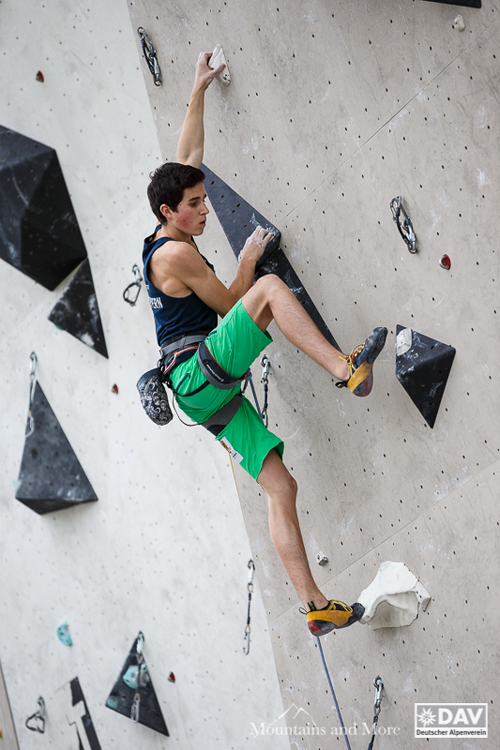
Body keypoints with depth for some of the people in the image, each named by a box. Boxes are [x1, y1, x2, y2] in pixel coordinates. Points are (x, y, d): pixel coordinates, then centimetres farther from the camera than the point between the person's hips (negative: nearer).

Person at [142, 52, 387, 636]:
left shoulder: (169, 240, 17)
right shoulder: (176, 253, -9)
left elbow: (185, 158, 24)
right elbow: (232, 306, -3)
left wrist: (198, 93, 27)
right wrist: (249, 258, 11)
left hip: (206, 394, 9)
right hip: (198, 374, -9)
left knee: (279, 485, -1)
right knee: (270, 288, -19)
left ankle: (315, 606, -5)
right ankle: (347, 368, -25)